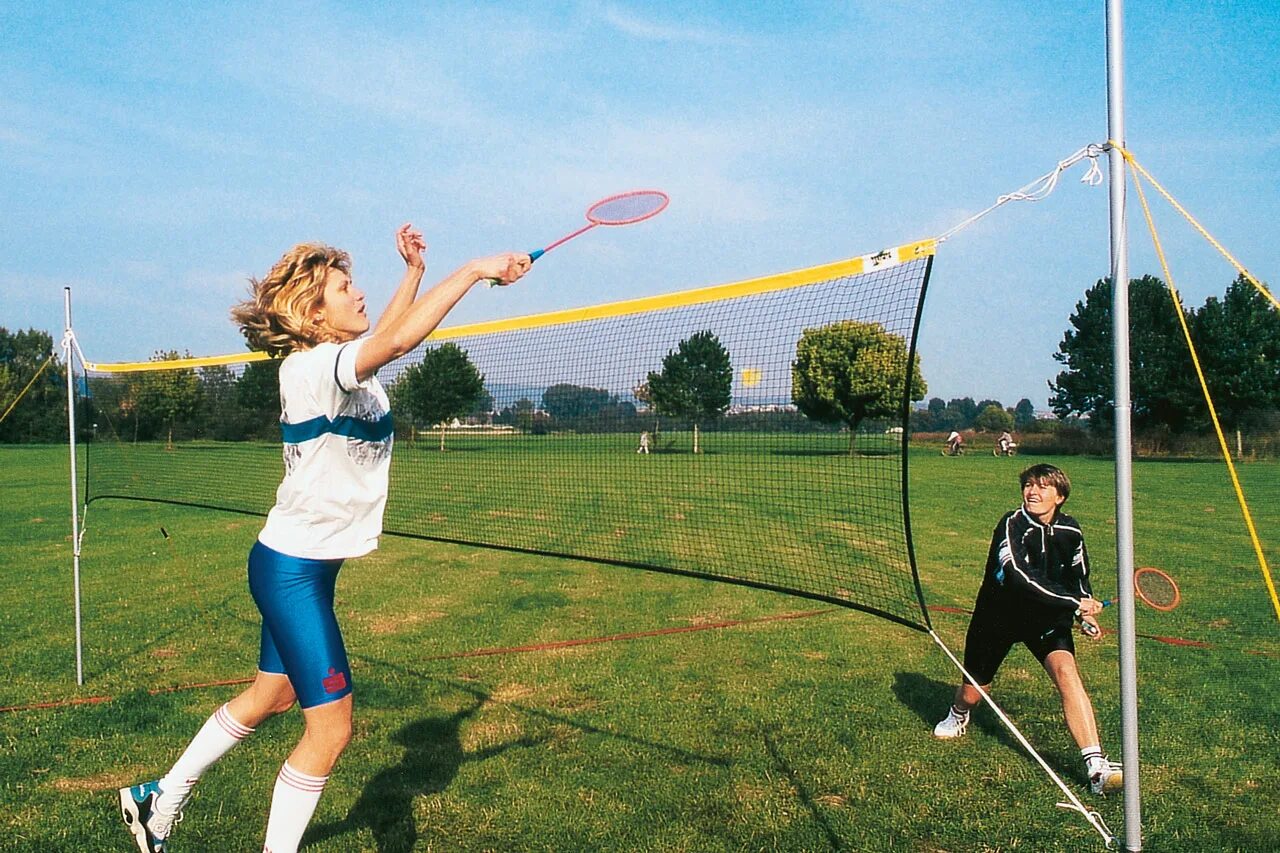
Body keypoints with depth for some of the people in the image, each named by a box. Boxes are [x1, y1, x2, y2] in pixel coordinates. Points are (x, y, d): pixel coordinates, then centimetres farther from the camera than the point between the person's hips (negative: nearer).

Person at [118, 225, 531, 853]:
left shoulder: (328, 363, 6)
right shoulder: (313, 367, -21)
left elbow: (384, 334, 28)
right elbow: (399, 339, -39)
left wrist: (415, 271, 19)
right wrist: (472, 270, -35)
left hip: (294, 565, 10)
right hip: (293, 570, -10)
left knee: (271, 696, 25)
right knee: (330, 729, -4)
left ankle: (160, 800, 42)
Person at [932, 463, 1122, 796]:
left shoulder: (1070, 532, -7)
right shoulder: (1011, 525, -25)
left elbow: (1079, 580, 11)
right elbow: (1019, 578, -39)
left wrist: (1086, 616, -3)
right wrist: (1074, 605, -42)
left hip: (1046, 617, 3)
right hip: (998, 615, -2)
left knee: (1066, 670, -25)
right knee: (972, 693, 9)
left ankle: (1096, 768, -27)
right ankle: (959, 715, 48)